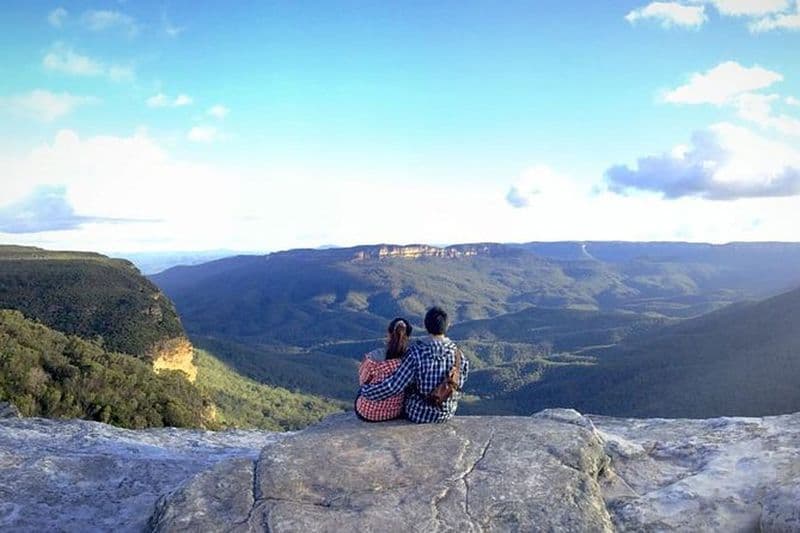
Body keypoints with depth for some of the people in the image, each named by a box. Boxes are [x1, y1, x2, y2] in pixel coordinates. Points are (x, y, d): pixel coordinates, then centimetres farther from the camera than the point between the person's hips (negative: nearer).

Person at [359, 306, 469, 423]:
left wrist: (365, 390, -12)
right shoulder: (456, 351, -14)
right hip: (447, 413, 3)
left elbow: (395, 385, -24)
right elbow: (460, 382, 0)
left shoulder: (416, 352, -25)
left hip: (420, 414, -3)